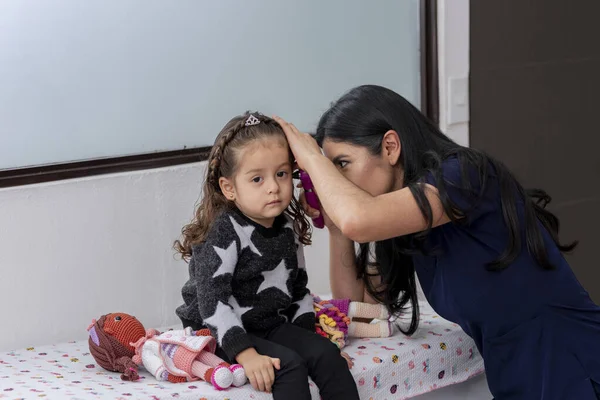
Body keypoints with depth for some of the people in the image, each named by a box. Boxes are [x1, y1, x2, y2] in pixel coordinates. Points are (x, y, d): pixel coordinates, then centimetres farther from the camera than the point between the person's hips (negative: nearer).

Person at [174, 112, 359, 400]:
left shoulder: (287, 228, 6)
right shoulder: (223, 232, -17)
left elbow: (298, 288, 19)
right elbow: (212, 301, -24)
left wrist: (308, 334, 6)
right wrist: (246, 354, -32)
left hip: (271, 325, 7)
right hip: (221, 335, -7)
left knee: (326, 354, -14)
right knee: (289, 365, -26)